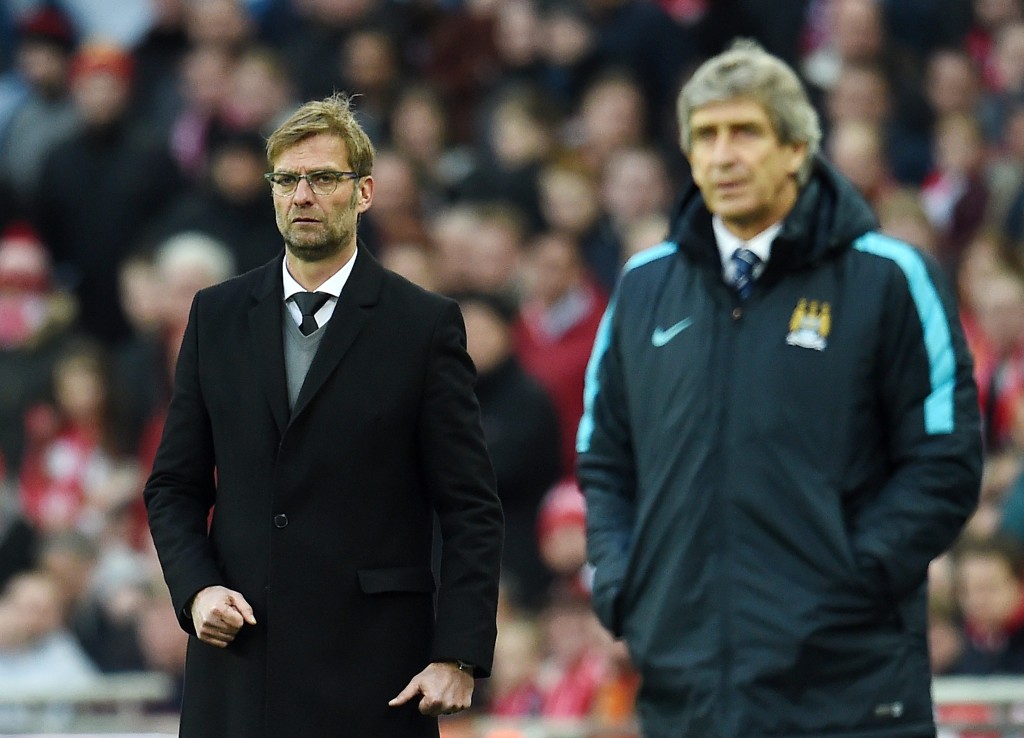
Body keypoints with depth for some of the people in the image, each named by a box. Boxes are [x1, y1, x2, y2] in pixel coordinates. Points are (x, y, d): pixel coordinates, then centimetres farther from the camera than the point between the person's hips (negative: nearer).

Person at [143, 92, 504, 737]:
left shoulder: (427, 325, 1)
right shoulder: (218, 315, 12)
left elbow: (471, 509, -1)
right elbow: (175, 486, 15)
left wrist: (458, 658, -9)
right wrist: (196, 588, -4)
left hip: (371, 669, -3)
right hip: (238, 663, 3)